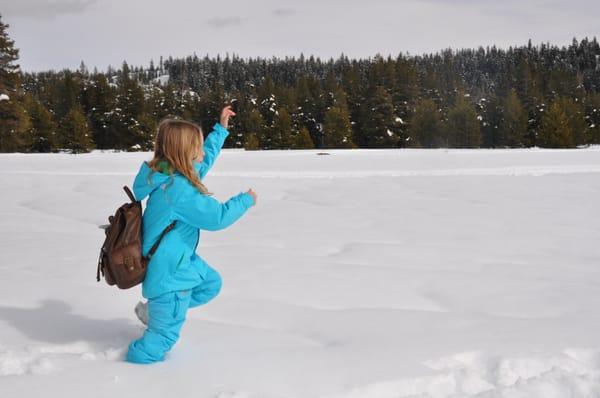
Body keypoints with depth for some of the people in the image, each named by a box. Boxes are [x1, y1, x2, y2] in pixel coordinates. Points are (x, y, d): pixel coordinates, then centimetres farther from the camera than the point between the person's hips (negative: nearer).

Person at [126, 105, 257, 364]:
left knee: (211, 283, 26)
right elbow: (218, 217, -24)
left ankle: (152, 310, 28)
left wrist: (221, 128, 22)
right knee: (165, 333, 2)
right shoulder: (179, 190, -31)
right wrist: (245, 200, -7)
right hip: (169, 273, -10)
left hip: (178, 259, 10)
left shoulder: (171, 176, -1)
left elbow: (205, 160, 18)